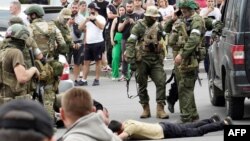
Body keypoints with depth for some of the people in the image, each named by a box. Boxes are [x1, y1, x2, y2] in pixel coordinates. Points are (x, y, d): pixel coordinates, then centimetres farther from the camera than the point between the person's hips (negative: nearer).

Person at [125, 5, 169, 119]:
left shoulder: (158, 26, 9)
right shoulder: (139, 26, -6)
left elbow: (164, 41, 21)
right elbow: (130, 43, -12)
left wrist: (162, 57, 17)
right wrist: (131, 59, -18)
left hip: (156, 59, 3)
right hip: (142, 59, -3)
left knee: (161, 82, -9)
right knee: (142, 85, 5)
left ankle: (160, 109, -6)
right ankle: (145, 109, 16)